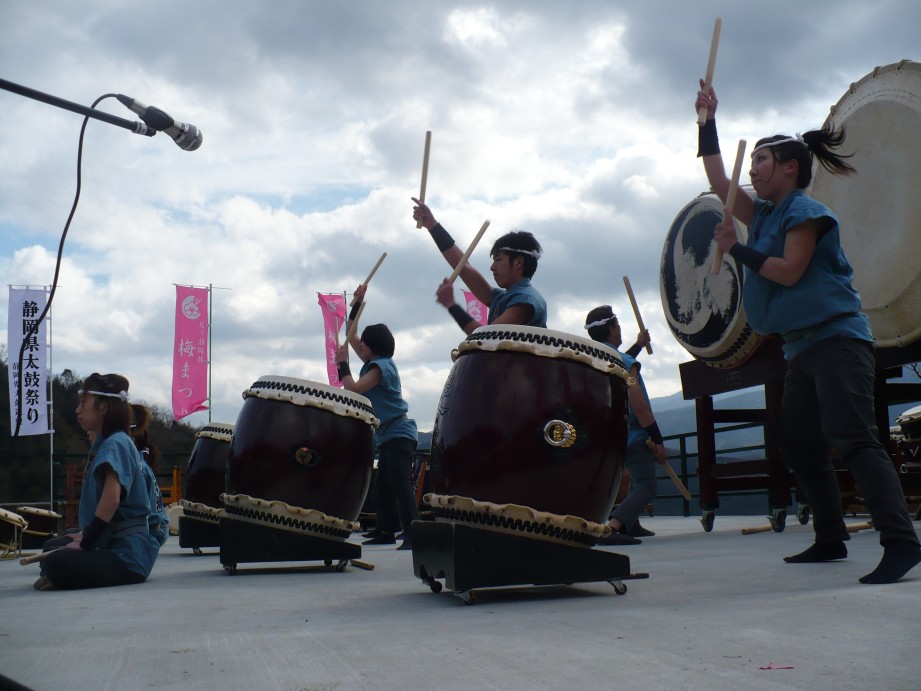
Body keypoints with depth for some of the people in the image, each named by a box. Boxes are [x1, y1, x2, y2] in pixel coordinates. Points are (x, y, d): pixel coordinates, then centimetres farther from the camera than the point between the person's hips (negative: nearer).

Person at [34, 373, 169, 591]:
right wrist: (84, 535, 14)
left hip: (130, 552, -11)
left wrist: (85, 543, -17)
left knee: (55, 565, -30)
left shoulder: (115, 444, -13)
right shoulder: (102, 444, 18)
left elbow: (111, 500, -24)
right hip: (112, 541, 11)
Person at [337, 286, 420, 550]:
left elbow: (353, 389, -23)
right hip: (388, 435, 10)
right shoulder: (372, 362, 13)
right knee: (381, 485, 14)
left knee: (399, 481, -19)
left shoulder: (381, 365, -14)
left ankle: (412, 535, -24)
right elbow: (350, 333, 21)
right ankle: (387, 531, 22)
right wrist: (357, 302, 14)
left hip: (399, 433, -10)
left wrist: (342, 364, -12)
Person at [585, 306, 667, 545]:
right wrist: (659, 442, -16)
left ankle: (630, 524, 31)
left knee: (638, 476, 30)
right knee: (645, 489, -12)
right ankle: (612, 528, -33)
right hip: (633, 436, -9)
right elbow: (640, 407, -21)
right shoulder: (625, 363, -18)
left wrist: (638, 345, 38)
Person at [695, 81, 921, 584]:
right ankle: (830, 539, 17)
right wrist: (708, 122, 17)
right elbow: (718, 184, 19)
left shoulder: (805, 211, -8)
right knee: (798, 447, 9)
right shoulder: (764, 214, 16)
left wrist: (735, 249, -11)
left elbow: (789, 272, -18)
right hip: (802, 348, 9)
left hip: (836, 339, -9)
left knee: (852, 440, -19)